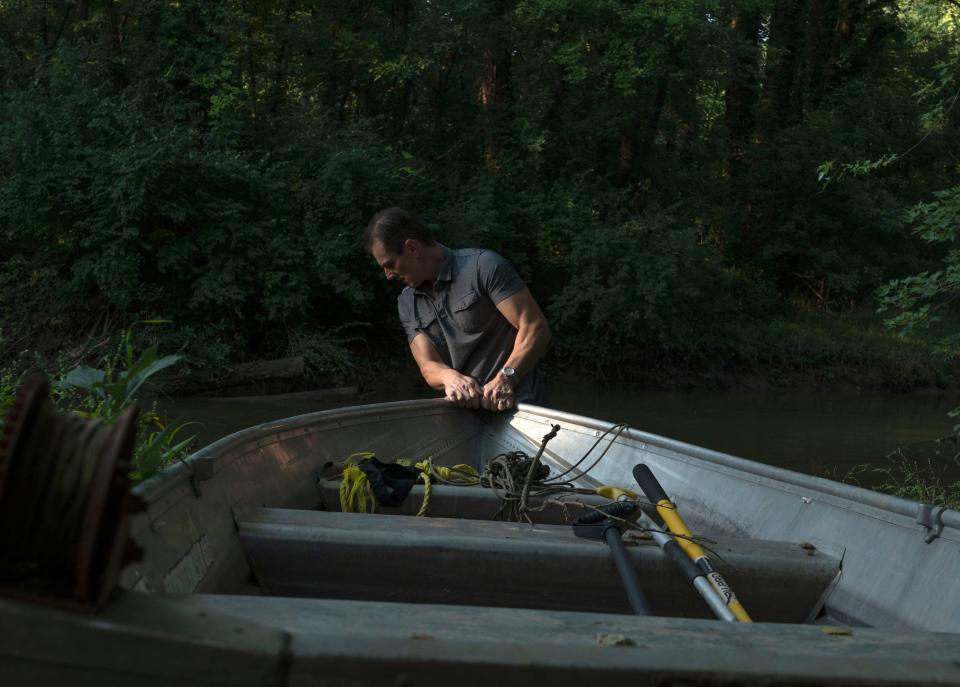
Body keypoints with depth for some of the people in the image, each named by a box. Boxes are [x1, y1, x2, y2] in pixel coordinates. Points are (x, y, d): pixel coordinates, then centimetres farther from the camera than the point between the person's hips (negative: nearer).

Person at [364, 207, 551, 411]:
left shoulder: (483, 266, -3)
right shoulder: (407, 303, 15)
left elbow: (536, 327, -9)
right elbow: (428, 366, 4)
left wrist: (505, 378, -23)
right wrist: (450, 377, -20)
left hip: (513, 403, -6)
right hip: (463, 409, 7)